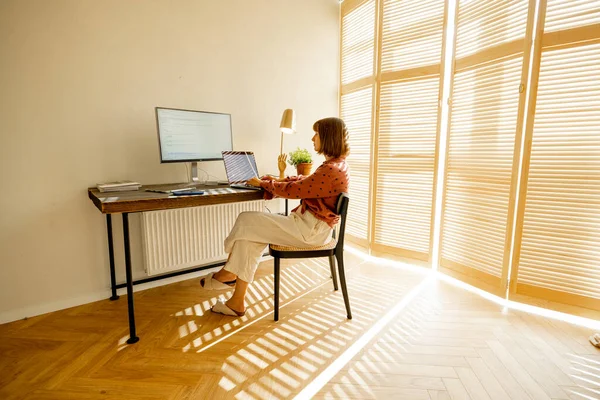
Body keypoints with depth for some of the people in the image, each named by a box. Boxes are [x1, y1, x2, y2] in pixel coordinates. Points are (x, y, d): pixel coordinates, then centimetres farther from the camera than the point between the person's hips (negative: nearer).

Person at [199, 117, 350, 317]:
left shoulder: (331, 170, -21)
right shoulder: (335, 164, 11)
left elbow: (294, 190, -17)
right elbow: (305, 181, 21)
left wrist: (262, 183, -3)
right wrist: (278, 180, 12)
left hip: (311, 229, -10)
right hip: (309, 223, 10)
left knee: (247, 221, -7)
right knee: (251, 233, 2)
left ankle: (228, 273, 18)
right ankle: (237, 302, 5)